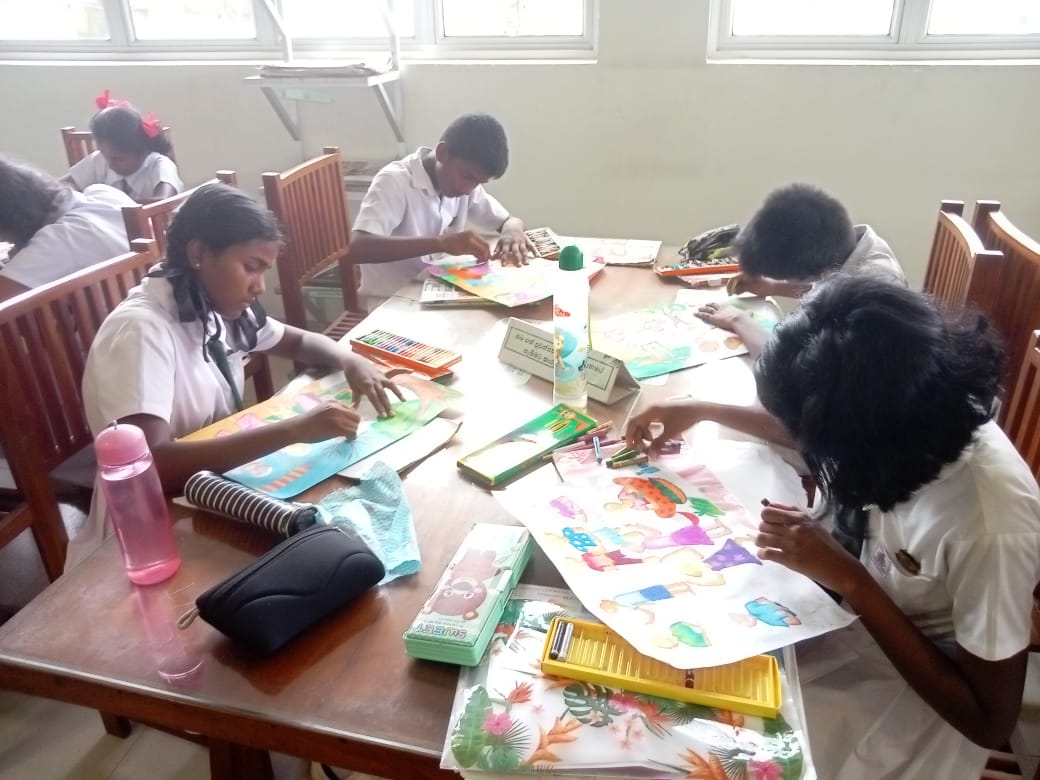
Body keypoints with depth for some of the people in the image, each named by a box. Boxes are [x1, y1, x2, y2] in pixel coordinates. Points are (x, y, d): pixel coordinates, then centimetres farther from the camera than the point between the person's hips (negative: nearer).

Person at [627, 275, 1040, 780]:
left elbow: (990, 723, -24)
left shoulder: (990, 528, -37)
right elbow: (811, 430, 6)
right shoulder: (912, 415, -20)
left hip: (915, 693, -5)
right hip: (855, 598, 6)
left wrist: (848, 579, -31)